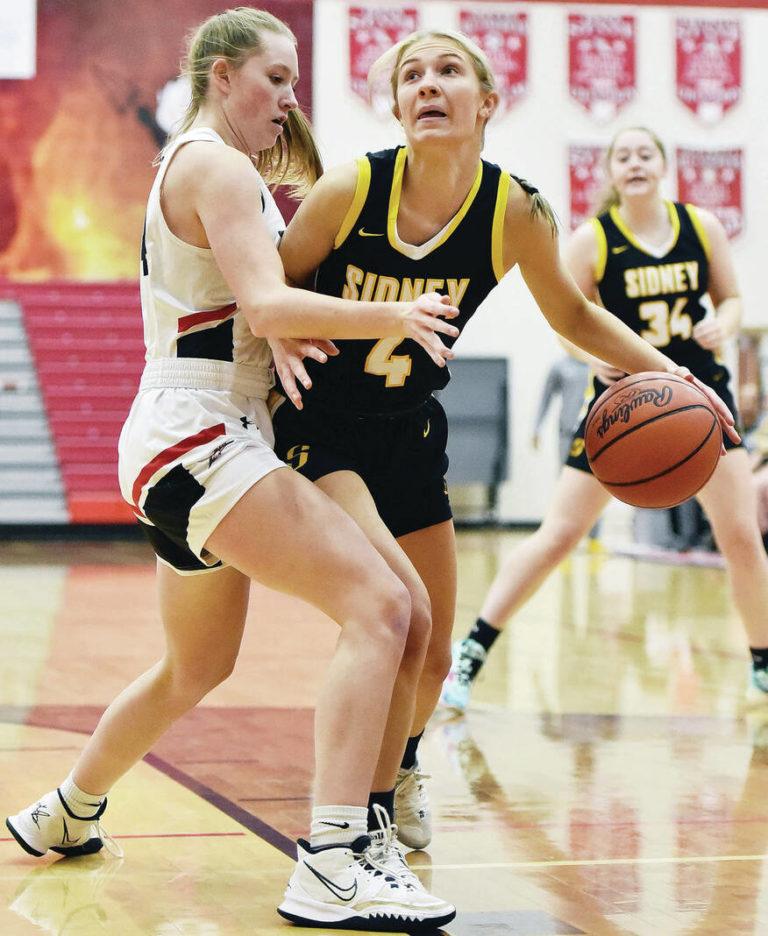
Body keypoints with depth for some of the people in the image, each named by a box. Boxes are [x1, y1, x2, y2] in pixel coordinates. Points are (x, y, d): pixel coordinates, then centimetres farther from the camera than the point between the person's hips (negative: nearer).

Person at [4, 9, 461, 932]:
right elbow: (266, 305, -22)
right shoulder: (218, 167, -9)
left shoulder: (189, 166, 22)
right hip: (199, 438, -11)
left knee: (194, 668, 27)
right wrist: (393, 316, -27)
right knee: (379, 608, -23)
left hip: (186, 450, 11)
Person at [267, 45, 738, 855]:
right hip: (317, 424, -4)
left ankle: (399, 773, 42)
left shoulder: (516, 213, -12)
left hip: (409, 432, 4)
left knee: (432, 658, 10)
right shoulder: (350, 188, -19)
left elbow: (573, 314, 5)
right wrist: (281, 339, -25)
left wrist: (665, 371, -7)